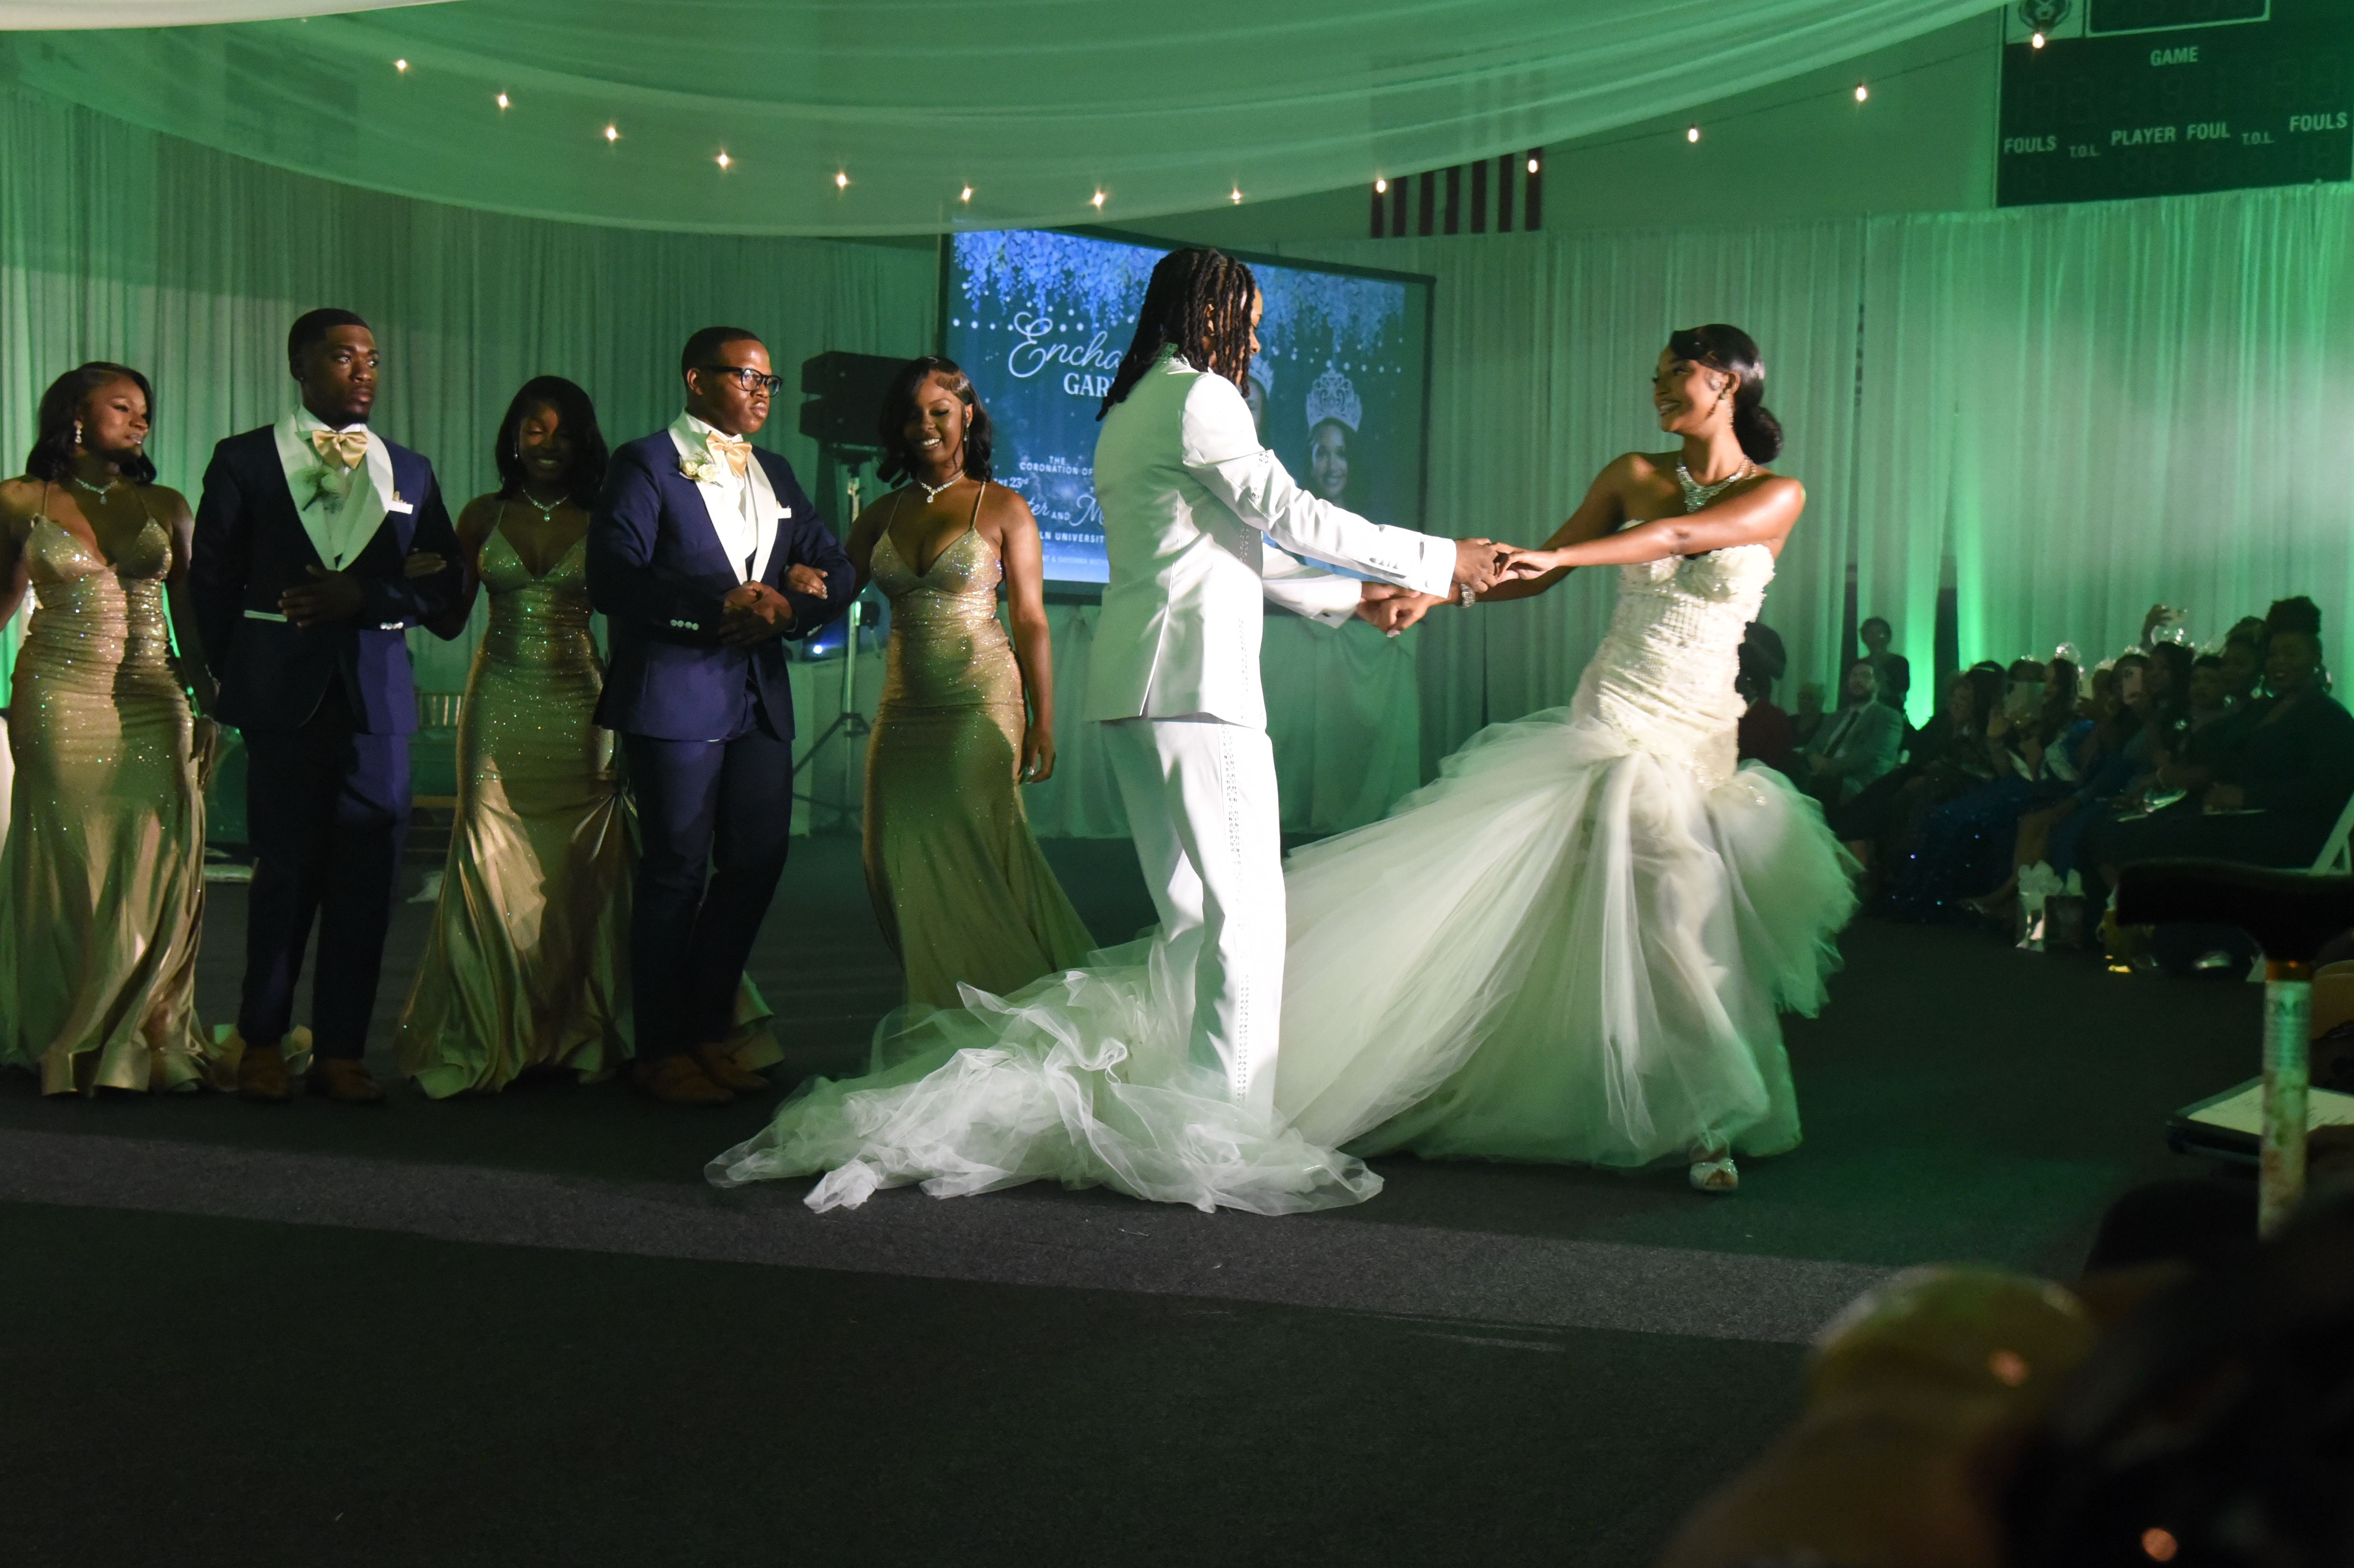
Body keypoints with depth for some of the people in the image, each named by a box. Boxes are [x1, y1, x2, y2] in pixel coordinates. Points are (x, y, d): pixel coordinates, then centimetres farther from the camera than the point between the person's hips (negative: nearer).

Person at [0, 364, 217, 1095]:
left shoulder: (166, 507, 10)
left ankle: (147, 1045, 8)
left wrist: (208, 706, 9)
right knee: (70, 874, 0)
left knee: (155, 877, -3)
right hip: (61, 702, -2)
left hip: (154, 707, 2)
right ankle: (67, 1051, 12)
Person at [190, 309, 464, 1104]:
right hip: (285, 700, -2)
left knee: (365, 879, 2)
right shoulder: (244, 460, 5)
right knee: (286, 873, 2)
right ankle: (263, 1041, 16)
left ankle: (341, 1051, 10)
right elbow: (212, 577, 6)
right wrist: (238, 680, 3)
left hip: (378, 698, 3)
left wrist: (362, 598, -8)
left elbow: (444, 583, 8)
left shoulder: (410, 471, 13)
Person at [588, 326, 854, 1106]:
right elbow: (614, 579, -15)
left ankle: (708, 1031, 23)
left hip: (760, 697, 7)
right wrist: (724, 603, -20)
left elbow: (837, 571, 14)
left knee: (756, 864, 9)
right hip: (673, 697, -7)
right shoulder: (645, 465, -3)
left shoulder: (775, 473, 18)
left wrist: (786, 608, -7)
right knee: (676, 871, 0)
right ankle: (663, 1049, 11)